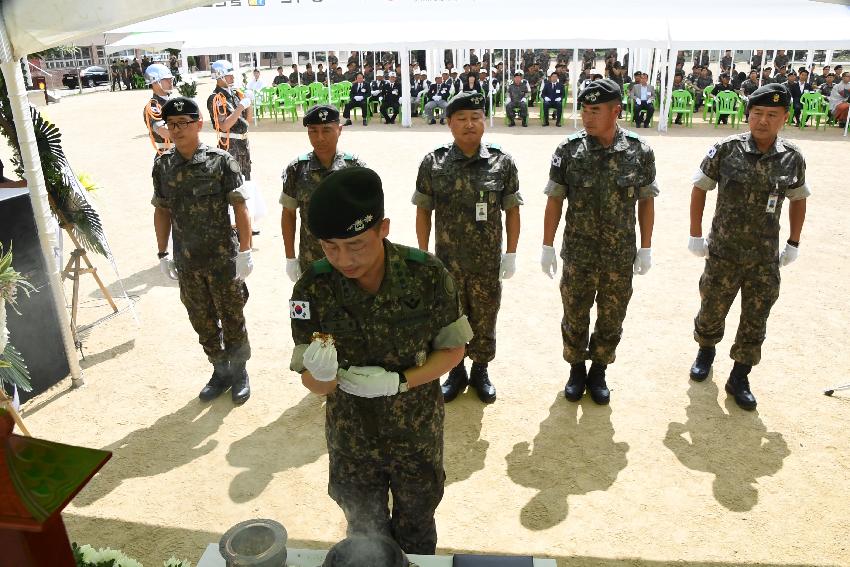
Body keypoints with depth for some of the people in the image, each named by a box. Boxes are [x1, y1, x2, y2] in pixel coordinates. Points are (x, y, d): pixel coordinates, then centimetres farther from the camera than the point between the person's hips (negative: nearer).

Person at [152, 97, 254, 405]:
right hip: (187, 263, 4)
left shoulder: (221, 161, -10)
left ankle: (240, 373, 28)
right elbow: (162, 210, 10)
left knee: (232, 319, 8)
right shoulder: (162, 165, 2)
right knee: (202, 322, 16)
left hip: (223, 259, -4)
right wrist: (163, 253, 9)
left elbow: (240, 207, -10)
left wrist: (245, 251, -13)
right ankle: (221, 372, 34)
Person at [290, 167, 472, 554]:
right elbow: (317, 386, -15)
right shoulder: (312, 290, -21)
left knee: (417, 530, 26)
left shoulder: (428, 276, -23)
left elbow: (453, 350, -10)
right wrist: (322, 373, -39)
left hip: (418, 434, 0)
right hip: (352, 438, 0)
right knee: (366, 539, 23)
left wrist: (398, 382, -25)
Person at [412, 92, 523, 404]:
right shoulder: (433, 163, -5)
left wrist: (511, 254, -1)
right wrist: (423, 255, 0)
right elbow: (423, 211, 0)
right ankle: (456, 372, 36)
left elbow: (512, 210, 1)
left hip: (488, 264, 0)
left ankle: (480, 372, 36)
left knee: (484, 320, 14)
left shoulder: (502, 162, -5)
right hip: (447, 262, 0)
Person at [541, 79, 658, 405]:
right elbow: (554, 201, -3)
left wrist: (646, 248, 3)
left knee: (611, 320, 14)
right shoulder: (568, 150, -8)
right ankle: (576, 369, 36)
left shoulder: (639, 151, -7)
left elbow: (646, 202, 2)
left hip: (621, 257, 1)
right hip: (577, 256, 0)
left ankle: (598, 372, 35)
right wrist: (547, 247, -3)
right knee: (574, 317, 14)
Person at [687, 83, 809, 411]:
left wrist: (794, 244, 11)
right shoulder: (725, 150, -11)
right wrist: (695, 235, -2)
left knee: (755, 322, 9)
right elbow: (700, 188, -1)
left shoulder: (793, 159, -4)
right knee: (712, 310, 15)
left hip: (766, 259, 2)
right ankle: (706, 351, 44)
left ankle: (739, 378, 26)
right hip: (723, 254, -1)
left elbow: (798, 199, 11)